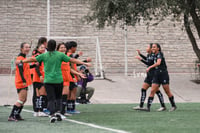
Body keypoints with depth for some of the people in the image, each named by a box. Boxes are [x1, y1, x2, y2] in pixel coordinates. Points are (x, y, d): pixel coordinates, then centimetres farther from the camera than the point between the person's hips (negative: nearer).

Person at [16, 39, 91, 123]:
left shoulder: (44, 55, 0)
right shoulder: (60, 55, -1)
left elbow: (33, 59, 5)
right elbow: (72, 60, 1)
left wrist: (21, 61, 18)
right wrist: (84, 63, 8)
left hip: (48, 81, 0)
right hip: (58, 80, 0)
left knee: (51, 99, 0)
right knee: (58, 97, 18)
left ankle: (52, 114, -16)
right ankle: (58, 111, 0)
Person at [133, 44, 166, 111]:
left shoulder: (153, 55, -16)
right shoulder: (149, 55, 11)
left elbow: (149, 63, -23)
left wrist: (141, 59, -22)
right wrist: (140, 54, 28)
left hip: (153, 75, -9)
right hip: (149, 75, 9)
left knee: (156, 90, -6)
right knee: (143, 89, 6)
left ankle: (163, 106, 0)